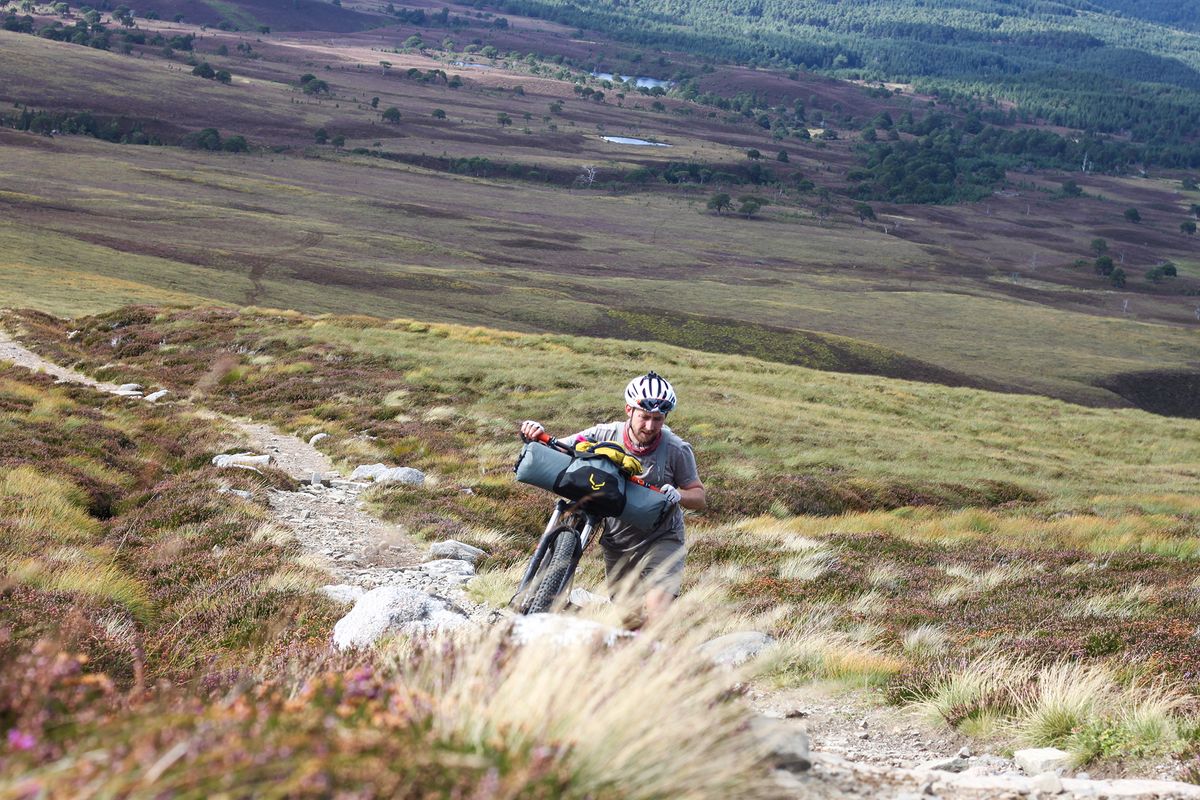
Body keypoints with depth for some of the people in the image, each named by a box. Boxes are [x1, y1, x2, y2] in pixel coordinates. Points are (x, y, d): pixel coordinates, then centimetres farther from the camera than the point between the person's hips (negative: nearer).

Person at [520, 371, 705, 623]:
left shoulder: (677, 449, -16)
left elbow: (699, 496, -5)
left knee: (657, 608, -24)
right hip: (617, 543, 3)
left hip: (660, 539, -3)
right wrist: (535, 434, -29)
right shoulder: (606, 435, -12)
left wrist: (678, 496, -28)